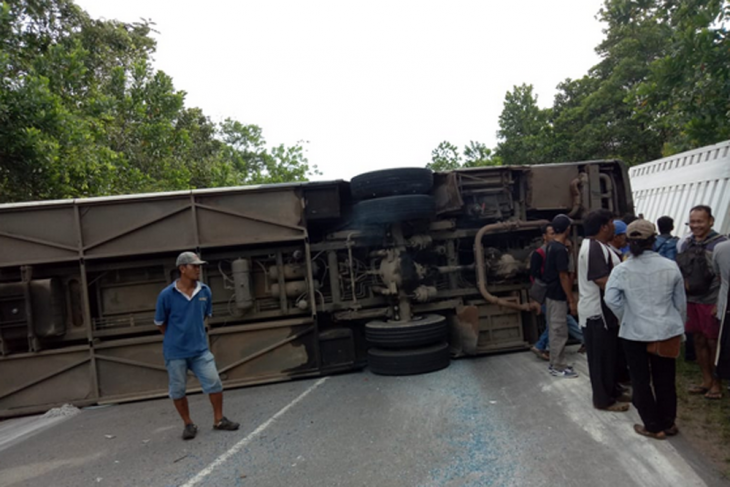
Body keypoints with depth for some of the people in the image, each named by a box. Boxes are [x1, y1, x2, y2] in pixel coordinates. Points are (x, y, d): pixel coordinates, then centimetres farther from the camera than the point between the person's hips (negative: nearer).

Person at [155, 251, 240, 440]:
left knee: (214, 382, 1)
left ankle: (219, 420, 18)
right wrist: (176, 338, 11)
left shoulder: (205, 291, -4)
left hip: (200, 348, 2)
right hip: (175, 352, -2)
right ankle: (188, 424, 27)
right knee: (177, 389, 9)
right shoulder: (166, 295, -14)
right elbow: (160, 323, 0)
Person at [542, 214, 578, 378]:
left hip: (551, 293, 10)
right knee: (559, 332, -1)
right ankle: (558, 367, 7)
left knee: (554, 330, 15)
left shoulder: (551, 246, 9)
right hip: (558, 296, -10)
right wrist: (572, 300, -17)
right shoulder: (561, 249, -20)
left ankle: (555, 363, 24)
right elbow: (563, 277, -20)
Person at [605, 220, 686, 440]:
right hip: (668, 331, 3)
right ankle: (668, 423, 30)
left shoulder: (621, 269, -11)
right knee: (665, 379, 17)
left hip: (635, 333, -3)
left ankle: (653, 426, 20)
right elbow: (680, 302, 4)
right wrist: (679, 325, 17)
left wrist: (626, 318, 0)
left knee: (641, 380, 11)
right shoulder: (670, 266, -3)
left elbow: (611, 299, -18)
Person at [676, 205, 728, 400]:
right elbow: (680, 271, 18)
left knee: (713, 343, 4)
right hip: (691, 300, 5)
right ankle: (706, 380, 27)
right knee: (699, 341, 13)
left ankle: (717, 383, 20)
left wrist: (720, 303, -14)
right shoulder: (686, 244, 8)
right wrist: (683, 283, 1)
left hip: (712, 302, -5)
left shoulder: (720, 243, -10)